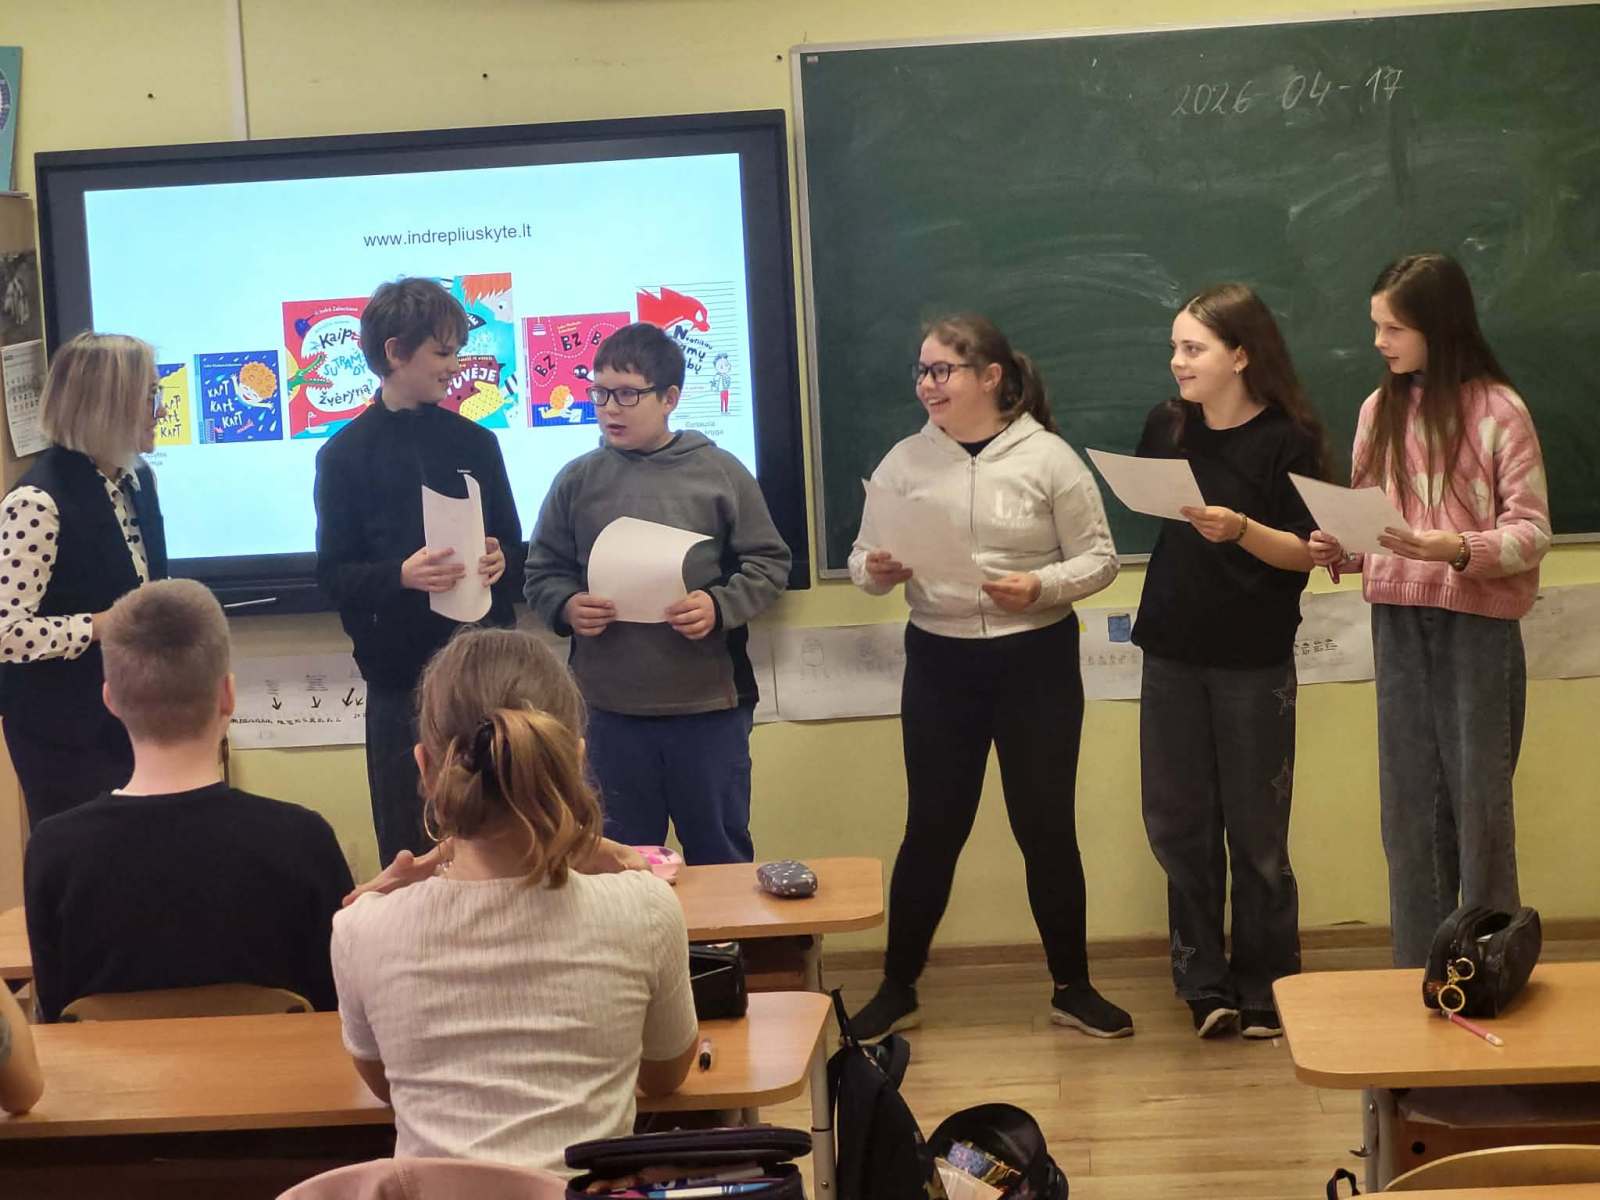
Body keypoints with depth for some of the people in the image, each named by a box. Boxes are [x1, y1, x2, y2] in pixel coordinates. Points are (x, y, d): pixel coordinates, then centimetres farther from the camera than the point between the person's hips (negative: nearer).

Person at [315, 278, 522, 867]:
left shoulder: (475, 443, 10)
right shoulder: (345, 454, 2)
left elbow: (513, 547, 15)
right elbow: (333, 574, -2)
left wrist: (499, 563, -9)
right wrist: (401, 575, -21)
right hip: (400, 671, -2)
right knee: (409, 849, 1)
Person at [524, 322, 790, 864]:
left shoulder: (720, 472, -1)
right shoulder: (577, 480, 3)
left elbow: (768, 563, 2)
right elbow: (541, 573, 9)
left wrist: (720, 606, -15)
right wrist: (567, 606, -11)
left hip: (710, 703, -1)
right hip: (609, 708, 2)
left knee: (721, 854, 11)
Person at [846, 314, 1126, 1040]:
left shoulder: (1048, 457, -5)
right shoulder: (905, 462, 2)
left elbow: (1098, 559, -3)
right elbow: (862, 558, 5)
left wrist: (1041, 587, -21)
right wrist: (875, 571, -18)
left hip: (1036, 661, -1)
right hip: (938, 662, 2)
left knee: (1046, 826, 6)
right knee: (932, 827, 6)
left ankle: (1072, 988, 21)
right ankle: (897, 989, 19)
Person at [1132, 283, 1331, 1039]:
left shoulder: (1288, 438, -9)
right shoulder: (1165, 427, 3)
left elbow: (1306, 553, -12)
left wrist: (1241, 529, -26)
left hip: (1255, 659, -4)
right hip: (1171, 651, 4)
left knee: (1255, 832, 3)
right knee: (1178, 824, 6)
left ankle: (1264, 990, 15)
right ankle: (1205, 984, 15)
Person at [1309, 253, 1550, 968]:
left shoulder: (1498, 410, -7)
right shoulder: (1379, 409, 8)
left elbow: (1533, 531, -10)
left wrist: (1458, 548, -26)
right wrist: (1338, 550, -8)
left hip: (1478, 623, -5)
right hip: (1397, 622, 5)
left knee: (1478, 800, 1)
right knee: (1408, 801, 9)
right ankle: (1418, 975, 18)